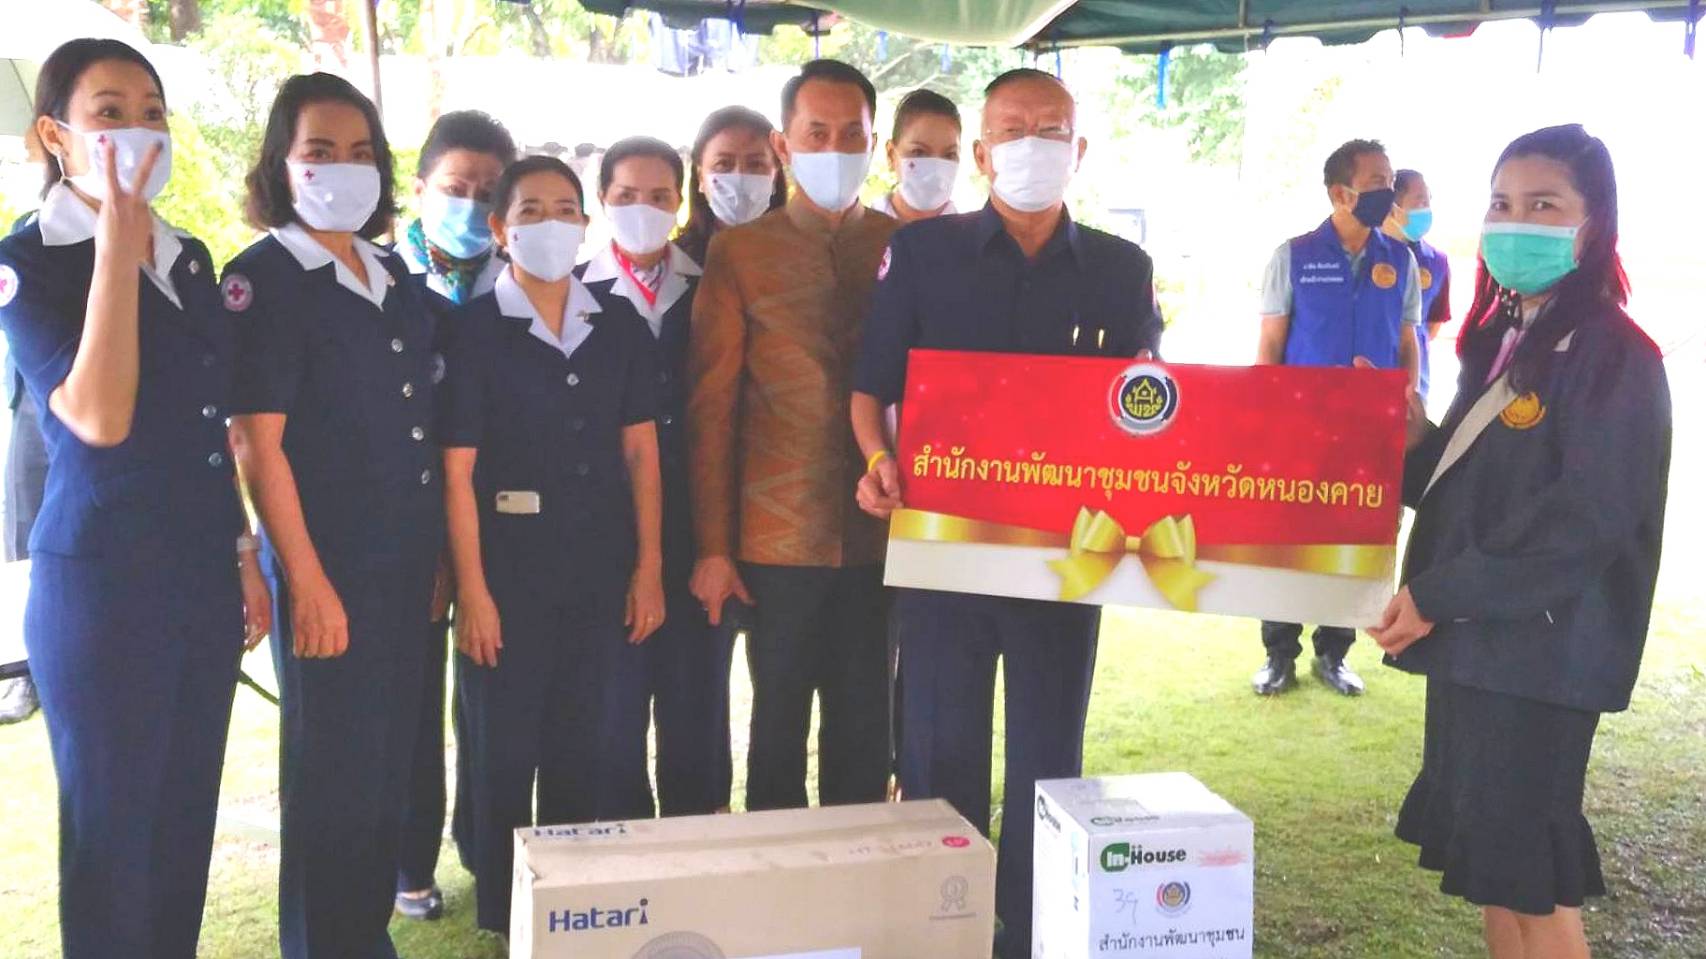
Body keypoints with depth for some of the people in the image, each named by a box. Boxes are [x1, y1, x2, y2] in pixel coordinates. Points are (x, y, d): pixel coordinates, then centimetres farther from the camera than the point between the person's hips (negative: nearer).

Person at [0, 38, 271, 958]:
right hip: (102, 579, -6)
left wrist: (245, 555, 15)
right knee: (112, 829, 6)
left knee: (187, 822, 14)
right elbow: (98, 417, -24)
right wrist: (116, 241, -21)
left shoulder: (190, 260, 10)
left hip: (204, 574, 6)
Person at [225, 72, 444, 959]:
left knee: (390, 769, 15)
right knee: (333, 779, 3)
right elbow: (256, 442, -13)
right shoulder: (263, 279, -8)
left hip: (407, 563, 7)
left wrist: (434, 553, 12)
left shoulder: (393, 276, 12)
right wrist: (306, 580, -16)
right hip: (329, 569, -7)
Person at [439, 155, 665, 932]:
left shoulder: (620, 329, 7)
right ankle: (503, 916, 24)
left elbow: (641, 452, 7)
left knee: (604, 756, 9)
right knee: (505, 760, 7)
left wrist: (649, 568, 1)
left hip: (607, 577, 3)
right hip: (511, 577, -3)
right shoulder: (474, 331, -3)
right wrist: (473, 590, -11)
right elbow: (458, 470, -6)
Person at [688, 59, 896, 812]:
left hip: (880, 535, 1)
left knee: (865, 724, 9)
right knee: (779, 724, 9)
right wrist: (712, 547, -4)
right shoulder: (739, 252, 1)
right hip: (777, 536, -1)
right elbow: (710, 407, -1)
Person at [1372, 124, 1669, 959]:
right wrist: (1416, 441, 0)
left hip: (1538, 652, -8)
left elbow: (1586, 518, -20)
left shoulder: (1612, 355, -12)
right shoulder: (1497, 342, 14)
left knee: (1532, 877, 1)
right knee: (1489, 864, 16)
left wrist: (1437, 594, -19)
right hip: (1474, 641, 8)